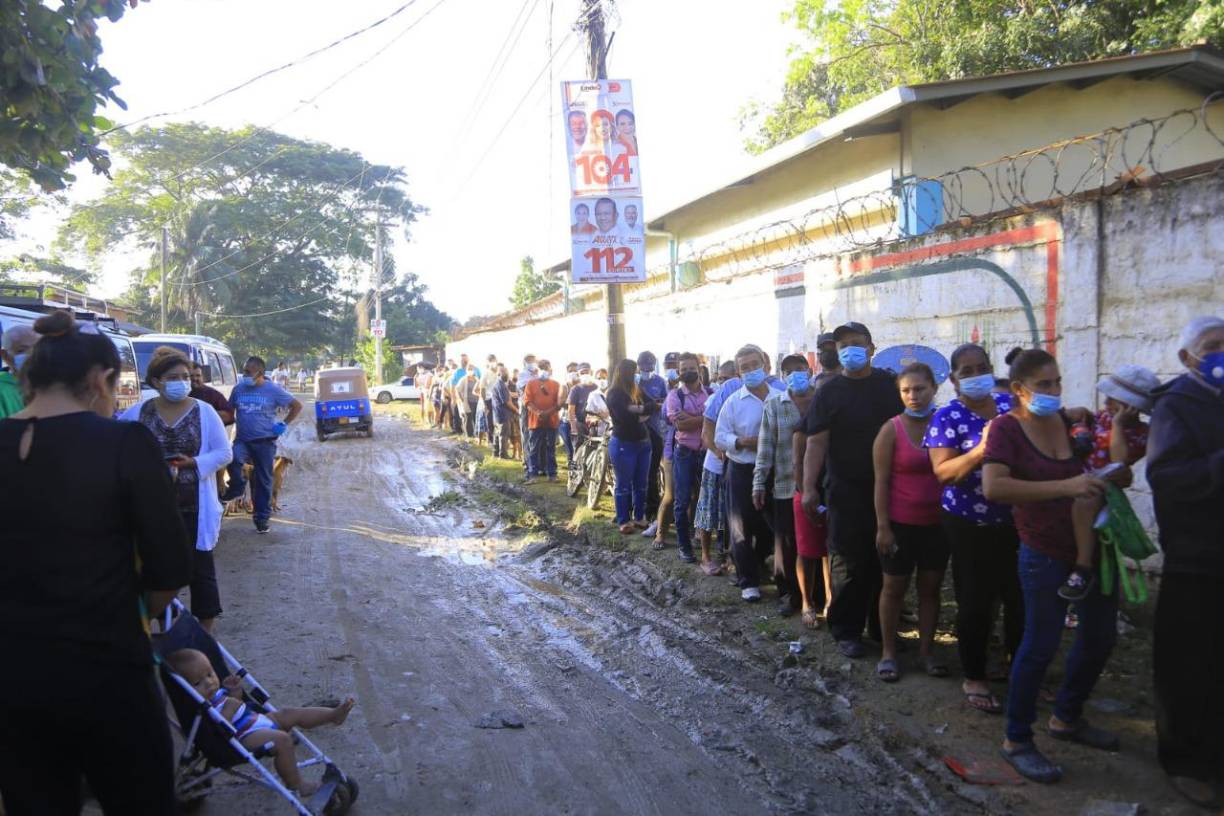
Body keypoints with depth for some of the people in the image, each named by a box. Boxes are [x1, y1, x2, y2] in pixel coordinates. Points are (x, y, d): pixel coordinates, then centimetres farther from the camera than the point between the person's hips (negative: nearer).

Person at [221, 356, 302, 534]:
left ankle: (262, 517, 15)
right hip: (242, 439, 2)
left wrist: (284, 424, -3)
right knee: (234, 458, -30)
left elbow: (297, 406, 0)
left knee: (263, 480, 4)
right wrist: (235, 422, 4)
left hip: (265, 441, -2)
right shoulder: (238, 389, 4)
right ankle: (237, 487, -2)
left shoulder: (273, 390, -5)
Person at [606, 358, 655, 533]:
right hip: (623, 444, -7)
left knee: (641, 483, 12)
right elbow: (624, 416, -22)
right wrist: (642, 414, -7)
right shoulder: (614, 393, -10)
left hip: (643, 442, 7)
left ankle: (639, 517, 23)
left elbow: (654, 406, 1)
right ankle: (623, 521, 11)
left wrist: (639, 410, -16)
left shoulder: (637, 389, 11)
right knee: (624, 485, 2)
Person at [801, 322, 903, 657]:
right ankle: (847, 631, 15)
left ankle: (882, 627, 29)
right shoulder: (830, 391, -2)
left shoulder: (887, 384, 6)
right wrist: (809, 487, -17)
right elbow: (816, 442, -8)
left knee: (886, 561, 12)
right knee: (850, 565, 1)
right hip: (847, 491, -3)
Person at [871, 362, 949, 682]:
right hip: (900, 523, -3)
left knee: (931, 587, 12)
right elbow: (881, 482, -8)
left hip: (937, 523, 3)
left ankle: (925, 650, 25)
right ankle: (888, 653, 19)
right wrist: (882, 526, -12)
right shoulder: (892, 429, -9)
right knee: (894, 587, 8)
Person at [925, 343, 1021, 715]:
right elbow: (943, 473, -19)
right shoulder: (948, 417, -10)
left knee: (1021, 597, 12)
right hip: (971, 525, -4)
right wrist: (981, 449, -31)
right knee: (976, 602, 2)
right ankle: (974, 678, 20)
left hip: (1016, 520, 4)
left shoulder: (1009, 404, 3)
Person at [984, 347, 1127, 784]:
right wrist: (1064, 487, -32)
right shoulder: (1007, 427, -11)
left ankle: (1066, 718, 39)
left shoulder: (1074, 420, 4)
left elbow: (1121, 476, 13)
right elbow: (994, 486, -28)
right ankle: (1017, 741, 15)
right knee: (1040, 645, -1)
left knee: (1100, 637, 17)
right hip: (1046, 555, -6)